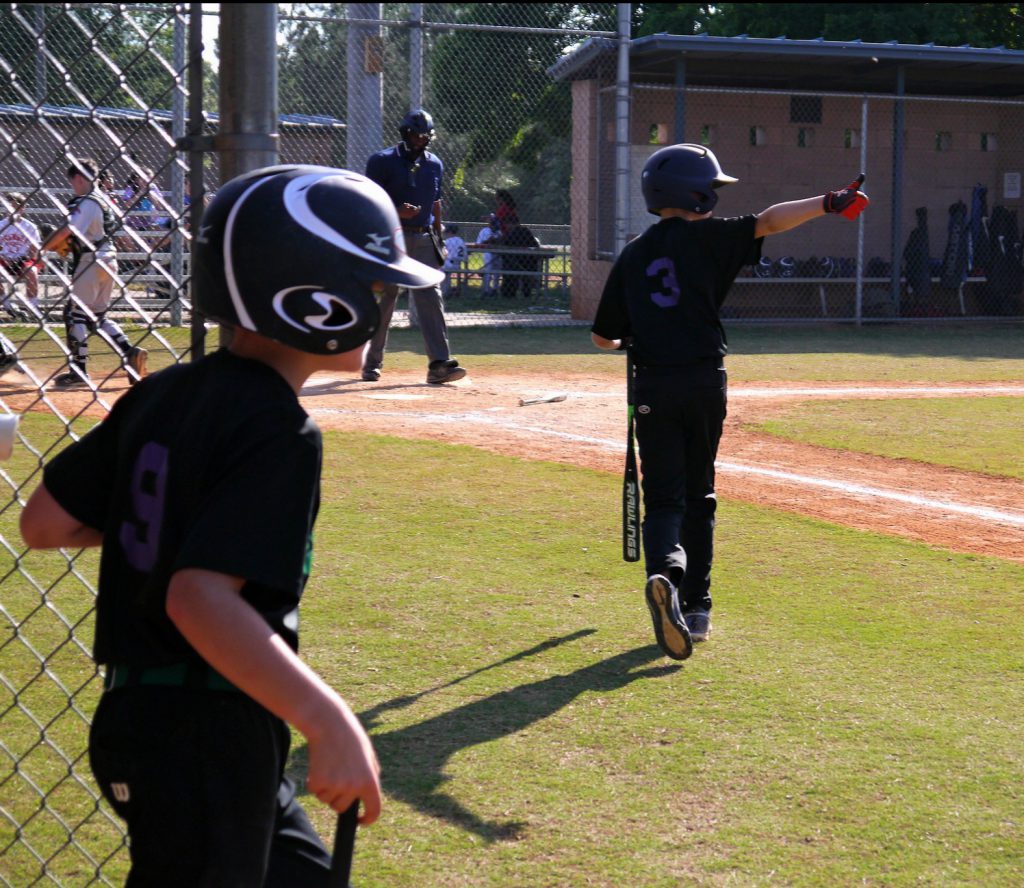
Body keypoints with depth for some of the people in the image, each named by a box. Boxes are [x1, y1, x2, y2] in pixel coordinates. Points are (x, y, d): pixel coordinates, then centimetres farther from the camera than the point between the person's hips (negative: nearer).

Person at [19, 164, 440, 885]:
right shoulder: (277, 430, -19)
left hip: (138, 717, 9)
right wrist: (329, 723, -35)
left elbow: (45, 524, 7)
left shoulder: (161, 395, 5)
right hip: (205, 741, -9)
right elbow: (200, 598, -30)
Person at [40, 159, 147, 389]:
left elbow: (67, 230, -23)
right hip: (108, 260, 9)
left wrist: (45, 247, -10)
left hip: (91, 261, -9)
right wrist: (64, 242, 9)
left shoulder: (87, 203, -15)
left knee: (75, 313, -2)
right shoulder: (103, 199, 14)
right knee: (98, 315, 16)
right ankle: (130, 352, 3)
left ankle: (78, 370, -2)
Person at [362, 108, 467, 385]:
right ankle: (371, 362, 15)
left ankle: (439, 364, -13)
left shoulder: (434, 164, 14)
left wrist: (439, 240, 17)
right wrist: (396, 212, -22)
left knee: (430, 299, -7)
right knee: (383, 299, 2)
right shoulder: (383, 161, -3)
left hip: (423, 239, 4)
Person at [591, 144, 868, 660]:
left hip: (653, 387, 1)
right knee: (698, 496, 14)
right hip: (705, 382, -1)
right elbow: (768, 223, -14)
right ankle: (695, 608, 17)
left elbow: (602, 336, 11)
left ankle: (665, 571, -31)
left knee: (664, 497, 1)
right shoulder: (704, 237, -1)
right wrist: (828, 204, -13)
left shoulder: (631, 257, 9)